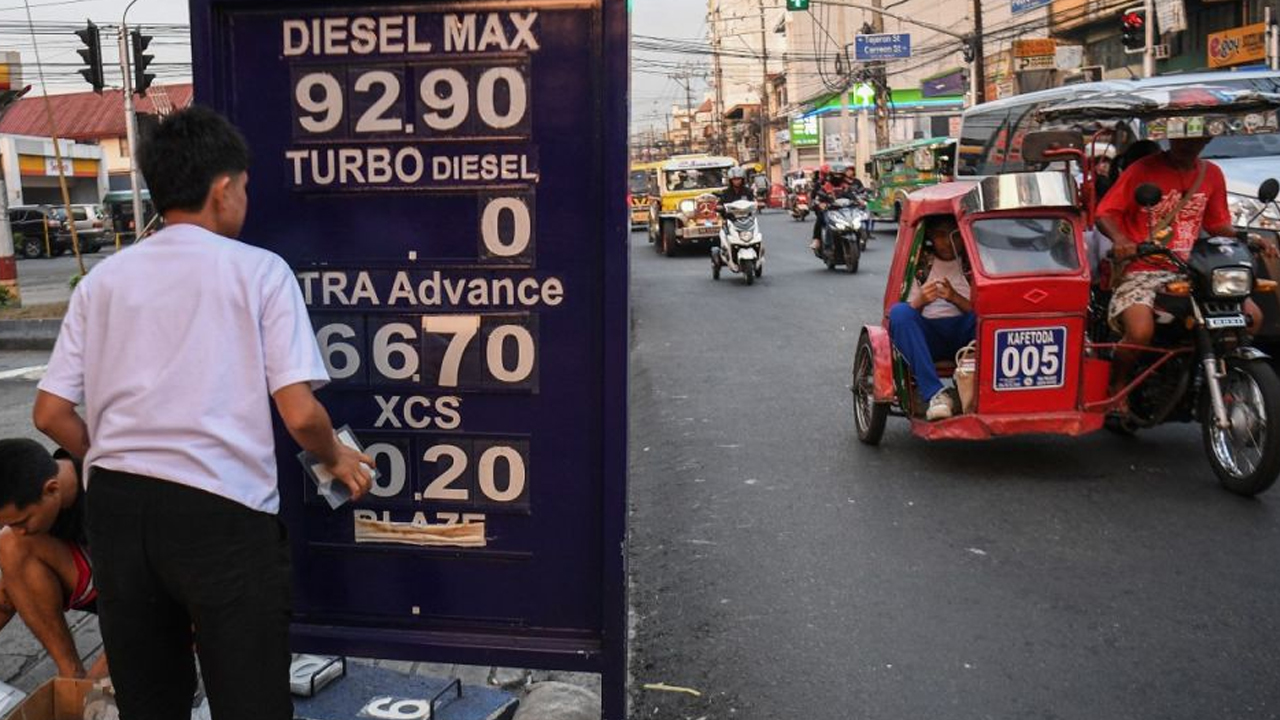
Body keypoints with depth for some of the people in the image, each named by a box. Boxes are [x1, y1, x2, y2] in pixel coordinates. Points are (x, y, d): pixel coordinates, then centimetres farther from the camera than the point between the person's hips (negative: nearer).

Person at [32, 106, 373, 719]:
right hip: (220, 511, -5)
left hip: (116, 507, 5)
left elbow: (51, 414, 7)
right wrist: (337, 458, 10)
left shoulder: (104, 279, 9)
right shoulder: (257, 270, -3)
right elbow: (299, 414, -10)